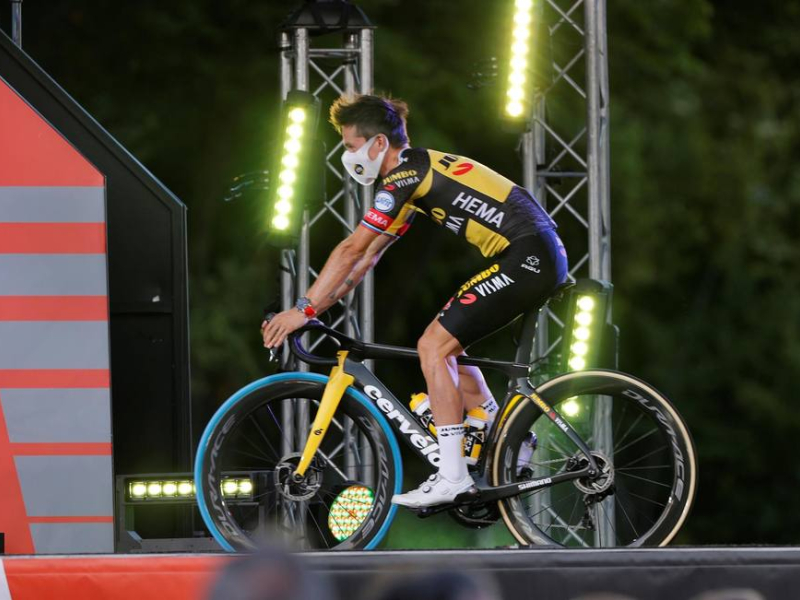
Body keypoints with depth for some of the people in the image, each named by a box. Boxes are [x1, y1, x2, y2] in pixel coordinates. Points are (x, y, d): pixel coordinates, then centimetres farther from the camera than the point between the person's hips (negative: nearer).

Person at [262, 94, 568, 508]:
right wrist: (319, 305, 16)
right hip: (541, 256, 10)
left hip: (525, 259, -10)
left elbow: (352, 249, -14)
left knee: (433, 346, -9)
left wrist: (304, 309, -11)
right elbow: (369, 256, 21)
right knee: (445, 343, 18)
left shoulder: (404, 176, -10)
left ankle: (452, 477, -11)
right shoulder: (415, 173, 19)